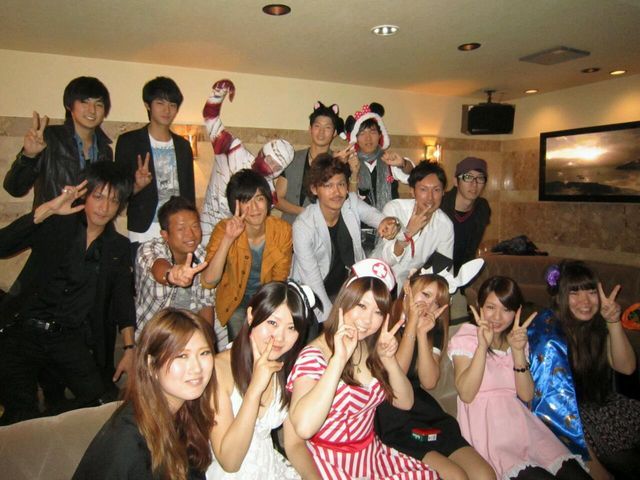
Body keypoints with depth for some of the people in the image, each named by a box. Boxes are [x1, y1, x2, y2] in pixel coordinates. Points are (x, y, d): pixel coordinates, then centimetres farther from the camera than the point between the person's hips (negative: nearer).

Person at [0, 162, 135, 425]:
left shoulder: (119, 247, 11)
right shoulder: (56, 226, 5)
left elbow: (123, 299, 6)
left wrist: (129, 348, -5)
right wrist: (47, 209, -18)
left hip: (71, 338, 2)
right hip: (22, 331, -2)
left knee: (106, 401, -13)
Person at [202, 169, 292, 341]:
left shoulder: (283, 230, -14)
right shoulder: (224, 229, -18)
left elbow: (279, 280, -2)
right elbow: (208, 282, -28)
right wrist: (228, 239, -36)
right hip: (235, 301, -1)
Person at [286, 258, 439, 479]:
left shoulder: (371, 349, 1)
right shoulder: (314, 356, -18)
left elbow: (405, 402, 3)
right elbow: (304, 428, -33)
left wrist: (389, 360, -13)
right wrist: (339, 359, -33)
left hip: (372, 453, 6)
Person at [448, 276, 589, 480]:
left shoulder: (517, 339, 15)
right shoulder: (465, 339, 0)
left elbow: (526, 395, 1)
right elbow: (466, 394, -15)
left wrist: (518, 351, -12)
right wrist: (482, 346, -22)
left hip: (518, 417, 5)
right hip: (485, 423, -4)